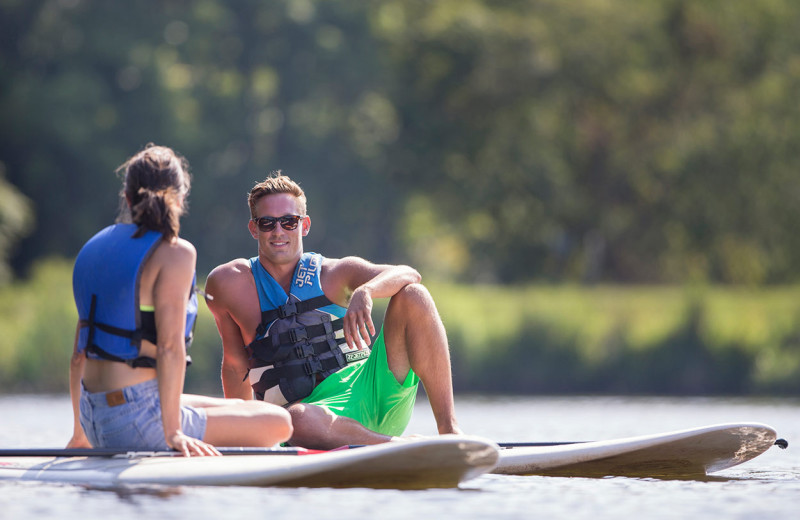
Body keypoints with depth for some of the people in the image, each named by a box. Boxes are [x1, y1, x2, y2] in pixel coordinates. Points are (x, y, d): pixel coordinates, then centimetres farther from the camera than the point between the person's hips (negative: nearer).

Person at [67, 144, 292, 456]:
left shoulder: (94, 248, 13)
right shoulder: (175, 253, -10)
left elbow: (79, 354, 16)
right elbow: (170, 346, -19)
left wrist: (81, 432, 23)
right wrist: (172, 432, -18)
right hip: (137, 416, -9)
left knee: (237, 408, 27)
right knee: (279, 423, -2)